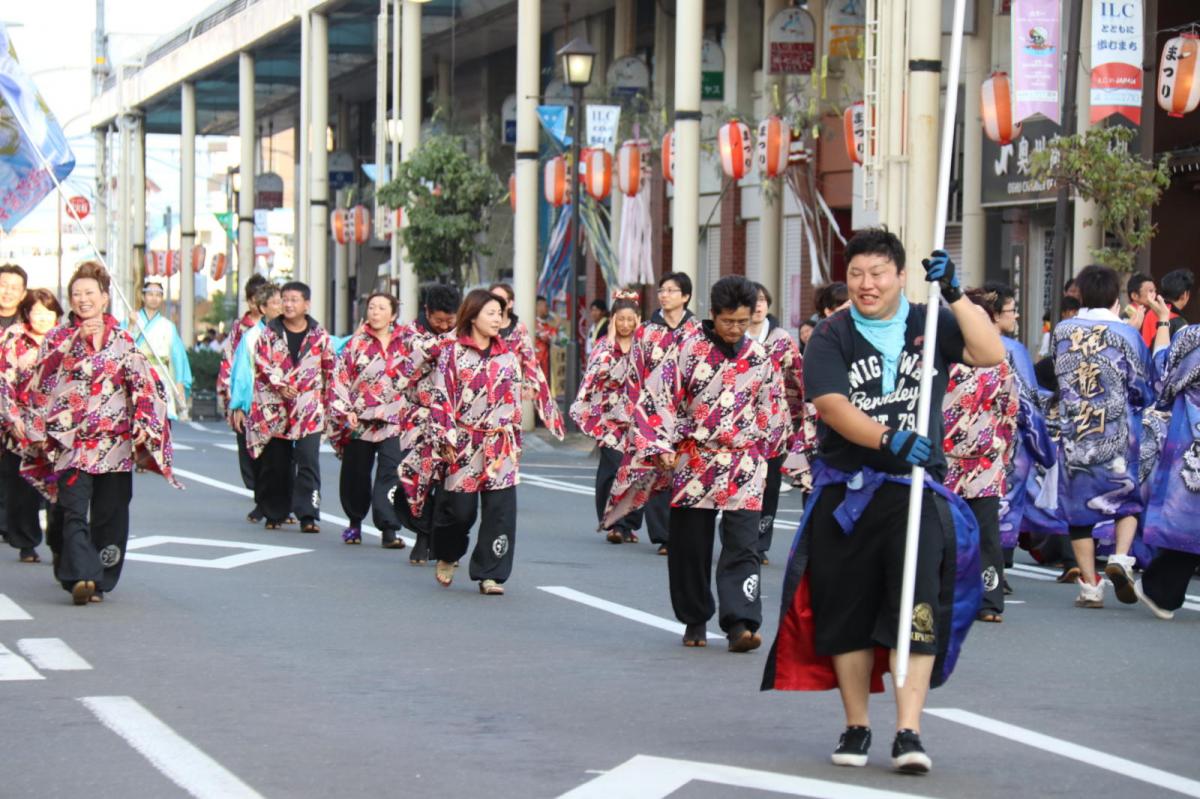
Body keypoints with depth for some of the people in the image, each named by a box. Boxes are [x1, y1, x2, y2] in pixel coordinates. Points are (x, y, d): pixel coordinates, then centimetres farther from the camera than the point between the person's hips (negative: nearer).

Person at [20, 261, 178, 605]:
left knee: (109, 514, 3)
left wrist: (143, 428, -6)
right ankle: (81, 575, -26)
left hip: (114, 443, 2)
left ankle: (99, 580, 12)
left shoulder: (122, 340, 11)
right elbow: (44, 371, -8)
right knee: (74, 511, -16)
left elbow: (143, 384, 6)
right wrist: (77, 338, -18)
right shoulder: (59, 337, 10)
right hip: (71, 441, -1)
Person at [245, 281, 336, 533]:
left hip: (309, 410, -1)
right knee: (275, 463, 7)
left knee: (308, 461, -12)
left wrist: (326, 402, 9)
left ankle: (308, 515, -14)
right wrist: (280, 386, -15)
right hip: (274, 408, 1)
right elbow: (261, 363, -1)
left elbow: (329, 370, 12)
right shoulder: (269, 333, 7)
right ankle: (274, 513, 18)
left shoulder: (319, 335, 6)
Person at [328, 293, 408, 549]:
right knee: (356, 474, 10)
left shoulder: (405, 343, 7)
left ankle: (389, 530, -13)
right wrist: (345, 411, -8)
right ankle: (355, 522, 29)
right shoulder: (357, 343, 4)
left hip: (393, 420, -1)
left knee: (390, 474, -12)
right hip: (359, 419, 1)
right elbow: (340, 378, 2)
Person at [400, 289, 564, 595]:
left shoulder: (508, 357, 11)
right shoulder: (452, 352, 0)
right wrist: (447, 440, -8)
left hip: (500, 446, 3)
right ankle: (447, 556, 29)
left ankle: (490, 574, 1)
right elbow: (440, 398, -3)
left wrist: (515, 442, 15)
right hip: (462, 444, -3)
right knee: (459, 508, 0)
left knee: (500, 510, -6)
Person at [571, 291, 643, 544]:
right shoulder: (604, 345, 2)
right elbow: (597, 369, -17)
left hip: (636, 416, 2)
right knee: (612, 468, -11)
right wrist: (611, 340, -11)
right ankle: (614, 524, -8)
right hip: (610, 415, -2)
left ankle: (628, 525, 12)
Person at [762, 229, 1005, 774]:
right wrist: (888, 439, -28)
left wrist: (954, 295, -14)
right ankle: (856, 727, 21)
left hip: (916, 487, 0)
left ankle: (908, 732, -12)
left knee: (916, 606, -12)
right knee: (846, 610, 7)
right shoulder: (832, 335, 1)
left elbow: (991, 355, -7)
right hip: (845, 489, 0)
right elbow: (830, 403, -14)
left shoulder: (929, 325, 6)